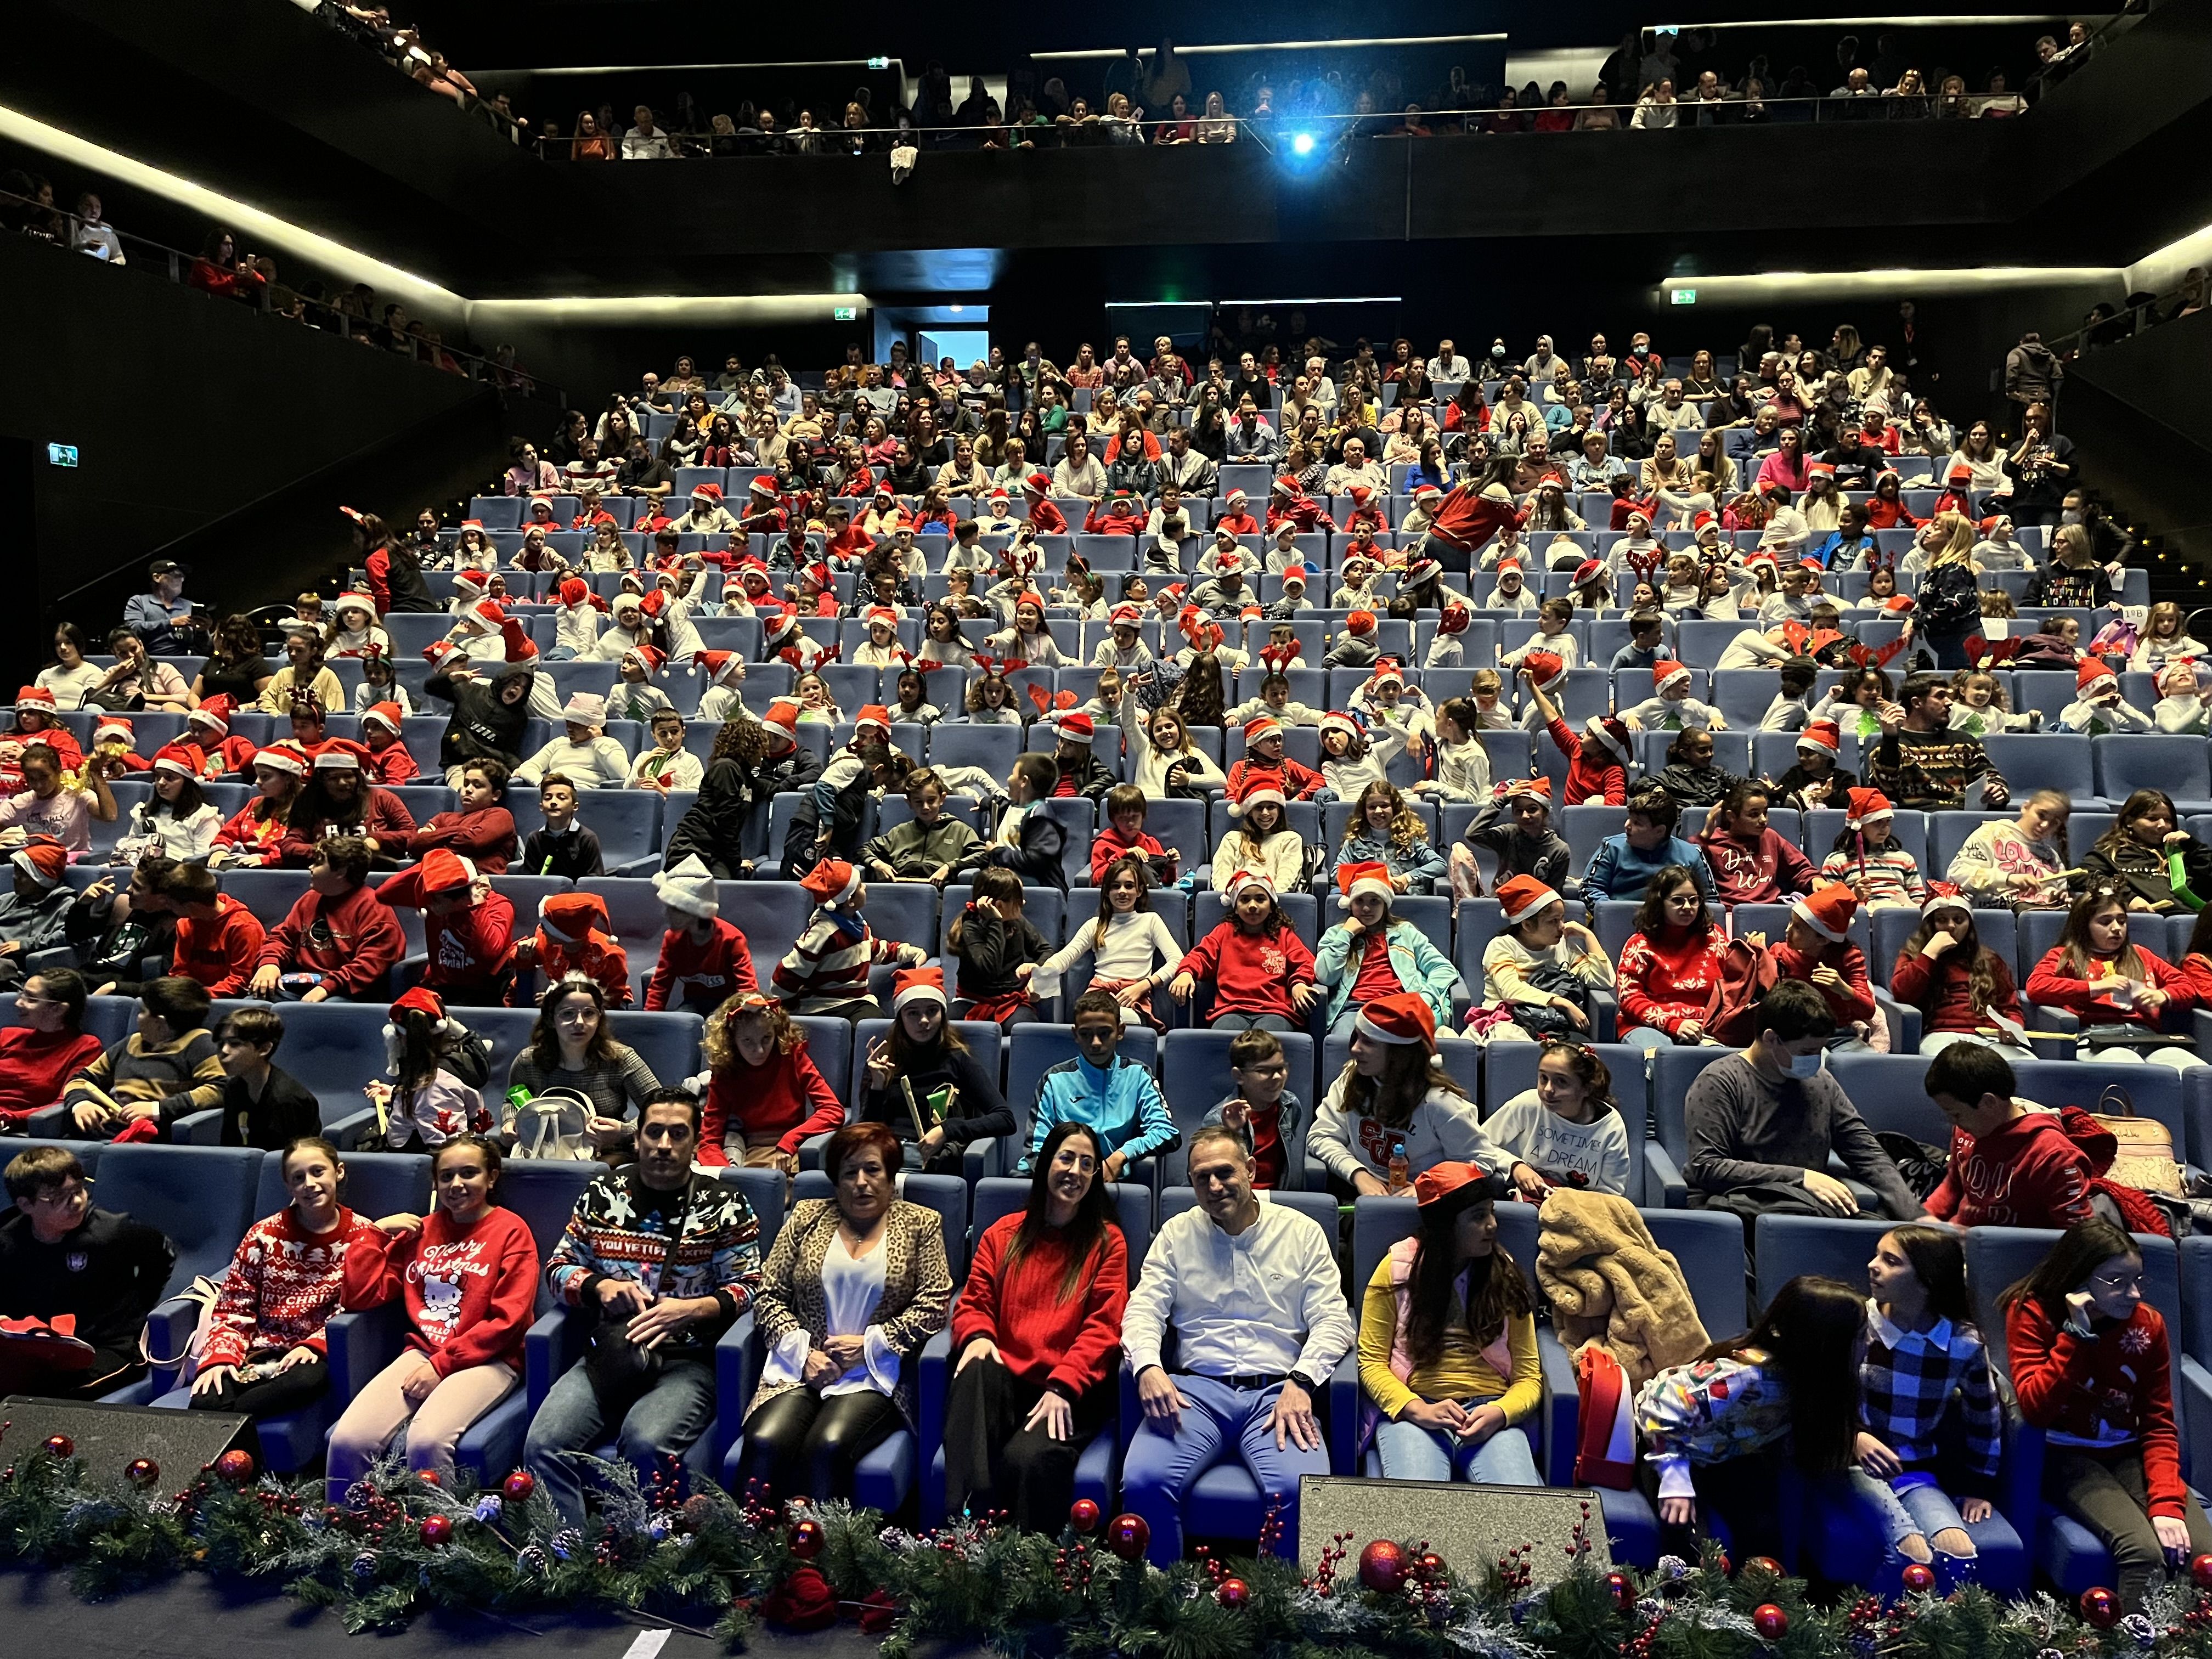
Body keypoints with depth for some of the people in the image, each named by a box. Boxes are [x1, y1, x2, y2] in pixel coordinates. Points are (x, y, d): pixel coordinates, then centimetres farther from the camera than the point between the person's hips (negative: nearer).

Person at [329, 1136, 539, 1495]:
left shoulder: (511, 1230, 1)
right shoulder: (421, 1231, 17)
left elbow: (507, 1320, -7)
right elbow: (359, 1296, 13)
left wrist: (442, 1365, -11)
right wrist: (377, 1233, 7)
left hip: (487, 1360, -4)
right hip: (421, 1353, 5)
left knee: (427, 1442, -32)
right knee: (347, 1440, -20)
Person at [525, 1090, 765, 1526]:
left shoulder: (724, 1206, 2)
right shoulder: (602, 1192, 12)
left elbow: (749, 1288, 2)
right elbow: (558, 1267, 17)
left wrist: (691, 1310, -16)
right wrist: (600, 1286, -5)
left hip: (687, 1361, -3)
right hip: (607, 1353, 3)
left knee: (646, 1446, -32)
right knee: (544, 1445, -23)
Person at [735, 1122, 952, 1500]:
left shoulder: (920, 1224, 10)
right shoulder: (807, 1216, 15)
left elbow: (934, 1303, 1)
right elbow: (768, 1295, 10)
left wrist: (869, 1345, -8)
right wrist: (802, 1352, -5)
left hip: (875, 1374, -2)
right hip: (802, 1368, 2)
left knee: (827, 1447, -31)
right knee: (764, 1444, -27)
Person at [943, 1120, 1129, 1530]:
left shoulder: (1107, 1241, 10)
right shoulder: (1003, 1234, 18)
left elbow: (1103, 1327, 1)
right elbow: (974, 1304, 14)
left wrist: (1063, 1385, -15)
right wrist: (978, 1337, -11)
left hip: (1071, 1389, -2)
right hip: (1005, 1379, 2)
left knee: (1031, 1457, -35)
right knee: (975, 1371, -35)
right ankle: (965, 1527, -36)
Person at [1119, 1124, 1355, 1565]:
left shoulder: (1302, 1232, 10)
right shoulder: (1177, 1234, 14)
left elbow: (1332, 1319, 5)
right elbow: (1143, 1309, 6)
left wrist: (1301, 1382, -13)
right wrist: (1148, 1367, -16)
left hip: (1277, 1392, -1)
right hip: (1195, 1387, 1)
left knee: (1302, 1492, -31)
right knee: (1142, 1481, -27)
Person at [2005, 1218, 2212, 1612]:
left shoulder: (2148, 1324, 2)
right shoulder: (2032, 1313, -9)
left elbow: (2159, 1425, 2)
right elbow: (2036, 1410, -19)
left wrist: (2167, 1502, -13)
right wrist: (2076, 1334, -22)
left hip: (2130, 1456, 5)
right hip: (2066, 1457, -4)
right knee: (2144, 1552, -29)